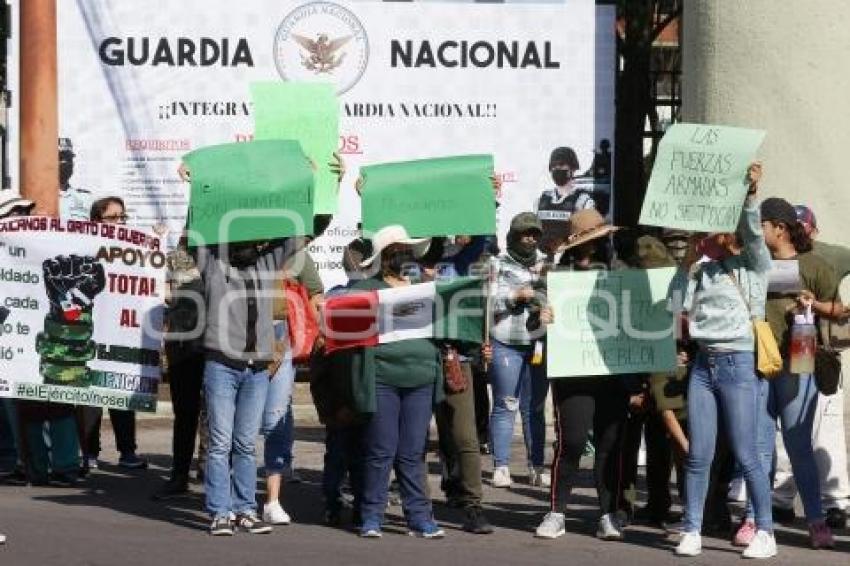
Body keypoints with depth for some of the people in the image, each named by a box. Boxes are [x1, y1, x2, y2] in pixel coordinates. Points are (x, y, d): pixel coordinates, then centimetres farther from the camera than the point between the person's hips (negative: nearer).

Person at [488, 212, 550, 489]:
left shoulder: (546, 264, 12)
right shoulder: (498, 265, 3)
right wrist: (516, 295, -11)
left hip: (539, 344, 3)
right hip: (506, 344, -3)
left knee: (535, 407, 7)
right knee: (505, 406, 0)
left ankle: (536, 466, 11)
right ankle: (501, 467, 3)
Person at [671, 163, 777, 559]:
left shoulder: (752, 264, 1)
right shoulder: (701, 266, 13)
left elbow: (752, 233, -16)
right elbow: (679, 303, 7)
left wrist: (750, 193, -29)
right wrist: (691, 258, 6)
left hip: (738, 365, -5)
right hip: (703, 363, 5)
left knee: (745, 455, -3)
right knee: (698, 456, 3)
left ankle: (764, 532, 4)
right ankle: (691, 531, 7)